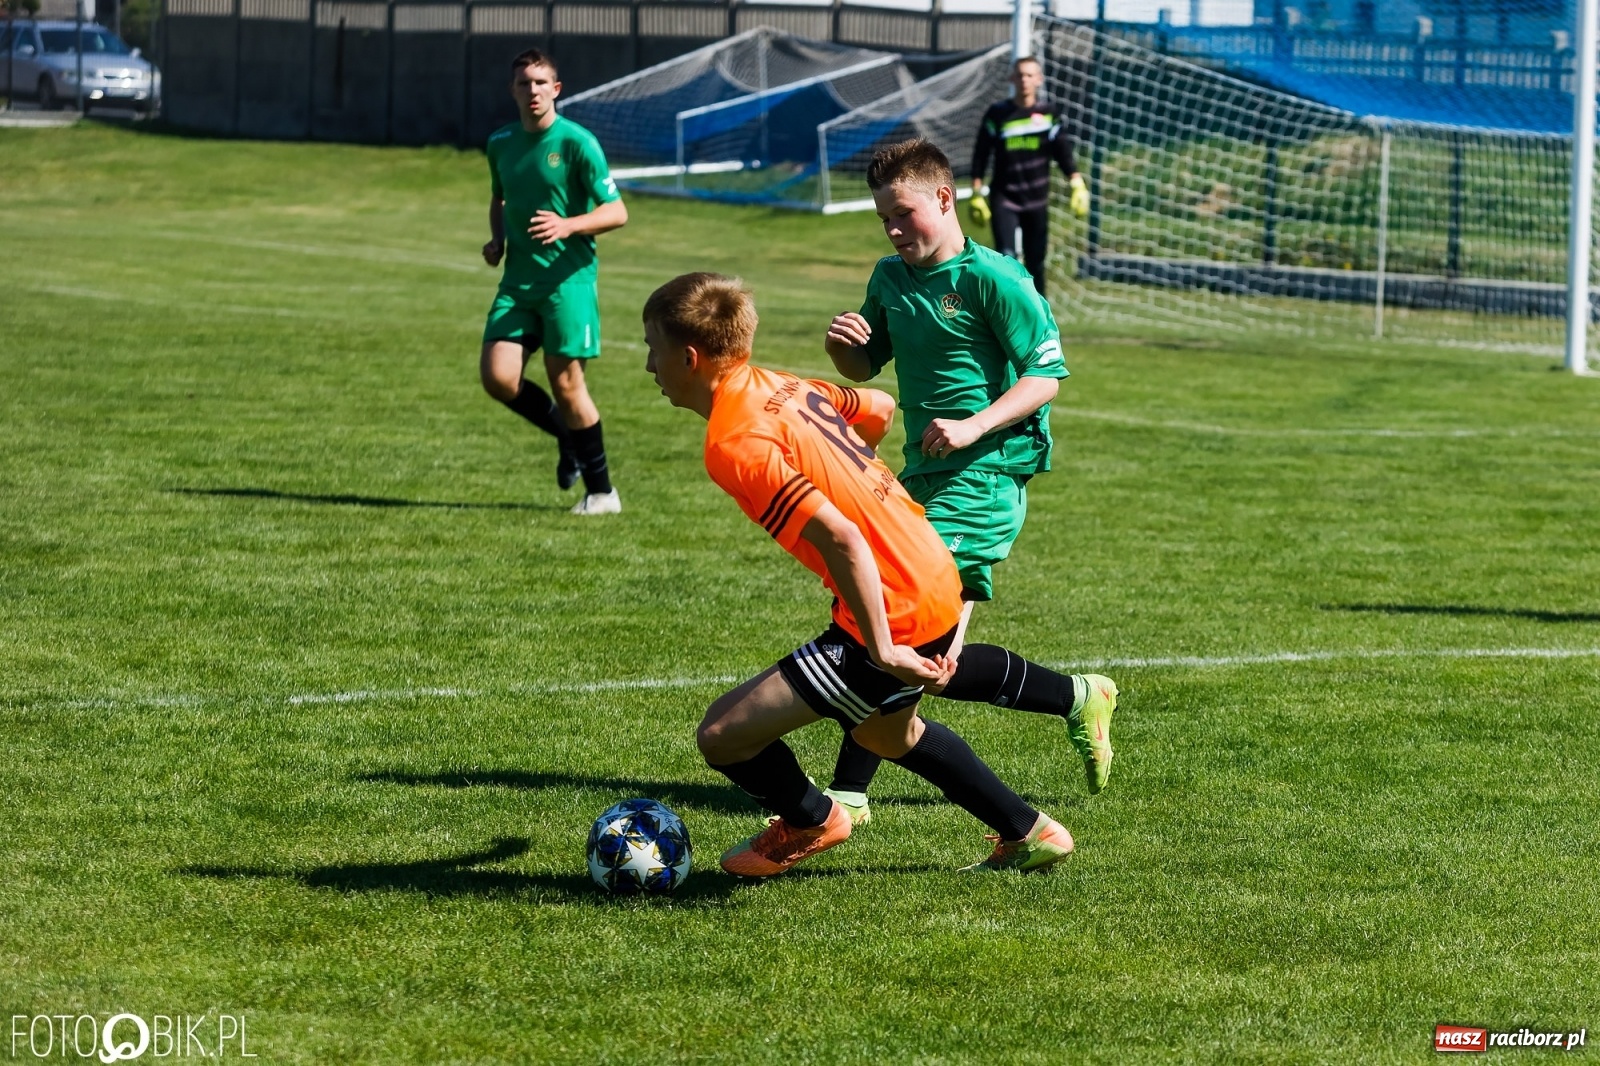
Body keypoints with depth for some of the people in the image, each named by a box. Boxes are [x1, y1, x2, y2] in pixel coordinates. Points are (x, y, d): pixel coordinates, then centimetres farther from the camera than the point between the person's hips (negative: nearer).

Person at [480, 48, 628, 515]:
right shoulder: (500, 143, 9)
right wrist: (497, 239, 8)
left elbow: (616, 211, -9)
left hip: (569, 278, -5)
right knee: (497, 376, -8)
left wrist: (567, 225, -25)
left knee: (565, 381, -6)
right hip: (518, 280, 5)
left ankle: (601, 491, 9)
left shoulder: (577, 143, -9)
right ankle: (568, 437, 19)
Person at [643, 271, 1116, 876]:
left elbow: (840, 537, -28)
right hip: (937, 577, 10)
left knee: (723, 737, -6)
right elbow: (880, 409, 24)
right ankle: (1030, 834, 49)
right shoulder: (785, 387, 5)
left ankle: (809, 823, 23)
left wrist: (882, 651, -25)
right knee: (887, 732, 36)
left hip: (895, 617, -10)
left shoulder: (735, 446, -21)